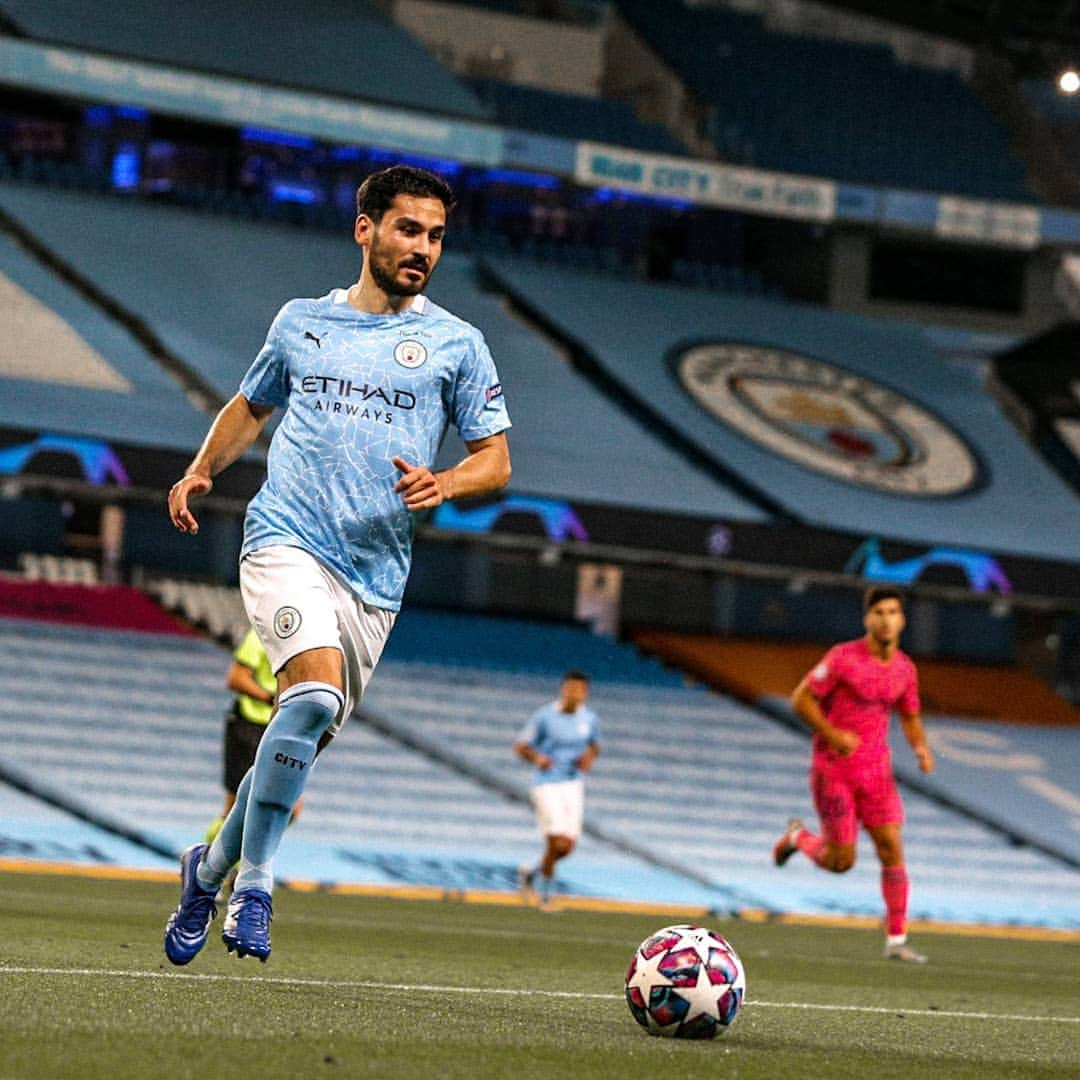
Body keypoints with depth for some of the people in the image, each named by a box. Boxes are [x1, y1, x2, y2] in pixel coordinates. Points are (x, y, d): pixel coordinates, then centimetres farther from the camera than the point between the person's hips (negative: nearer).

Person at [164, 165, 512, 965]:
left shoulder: (457, 344, 8)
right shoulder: (301, 322, 12)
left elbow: (496, 461, 8)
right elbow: (252, 406, 28)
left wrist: (443, 484, -13)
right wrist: (201, 470, 12)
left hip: (376, 573, 2)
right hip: (287, 542, -2)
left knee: (304, 739, 6)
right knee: (316, 692, -27)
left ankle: (212, 868, 30)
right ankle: (254, 883, -17)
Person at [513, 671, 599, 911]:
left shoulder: (588, 718, 4)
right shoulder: (544, 716, -9)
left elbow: (594, 745, 21)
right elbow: (520, 746, -5)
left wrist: (589, 757, -3)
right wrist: (537, 758, -26)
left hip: (573, 785, 5)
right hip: (547, 785, -5)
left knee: (568, 845, 0)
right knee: (557, 843, -14)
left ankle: (531, 873, 27)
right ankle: (544, 896, 5)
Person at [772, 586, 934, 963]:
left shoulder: (905, 669, 4)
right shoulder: (844, 657, -13)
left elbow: (910, 718, 18)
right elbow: (801, 699, -10)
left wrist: (921, 747, -3)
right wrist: (832, 734, -22)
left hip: (876, 770, 5)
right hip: (834, 770, -5)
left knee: (892, 851, -6)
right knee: (841, 861, -2)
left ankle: (896, 941, 0)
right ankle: (798, 837, 31)